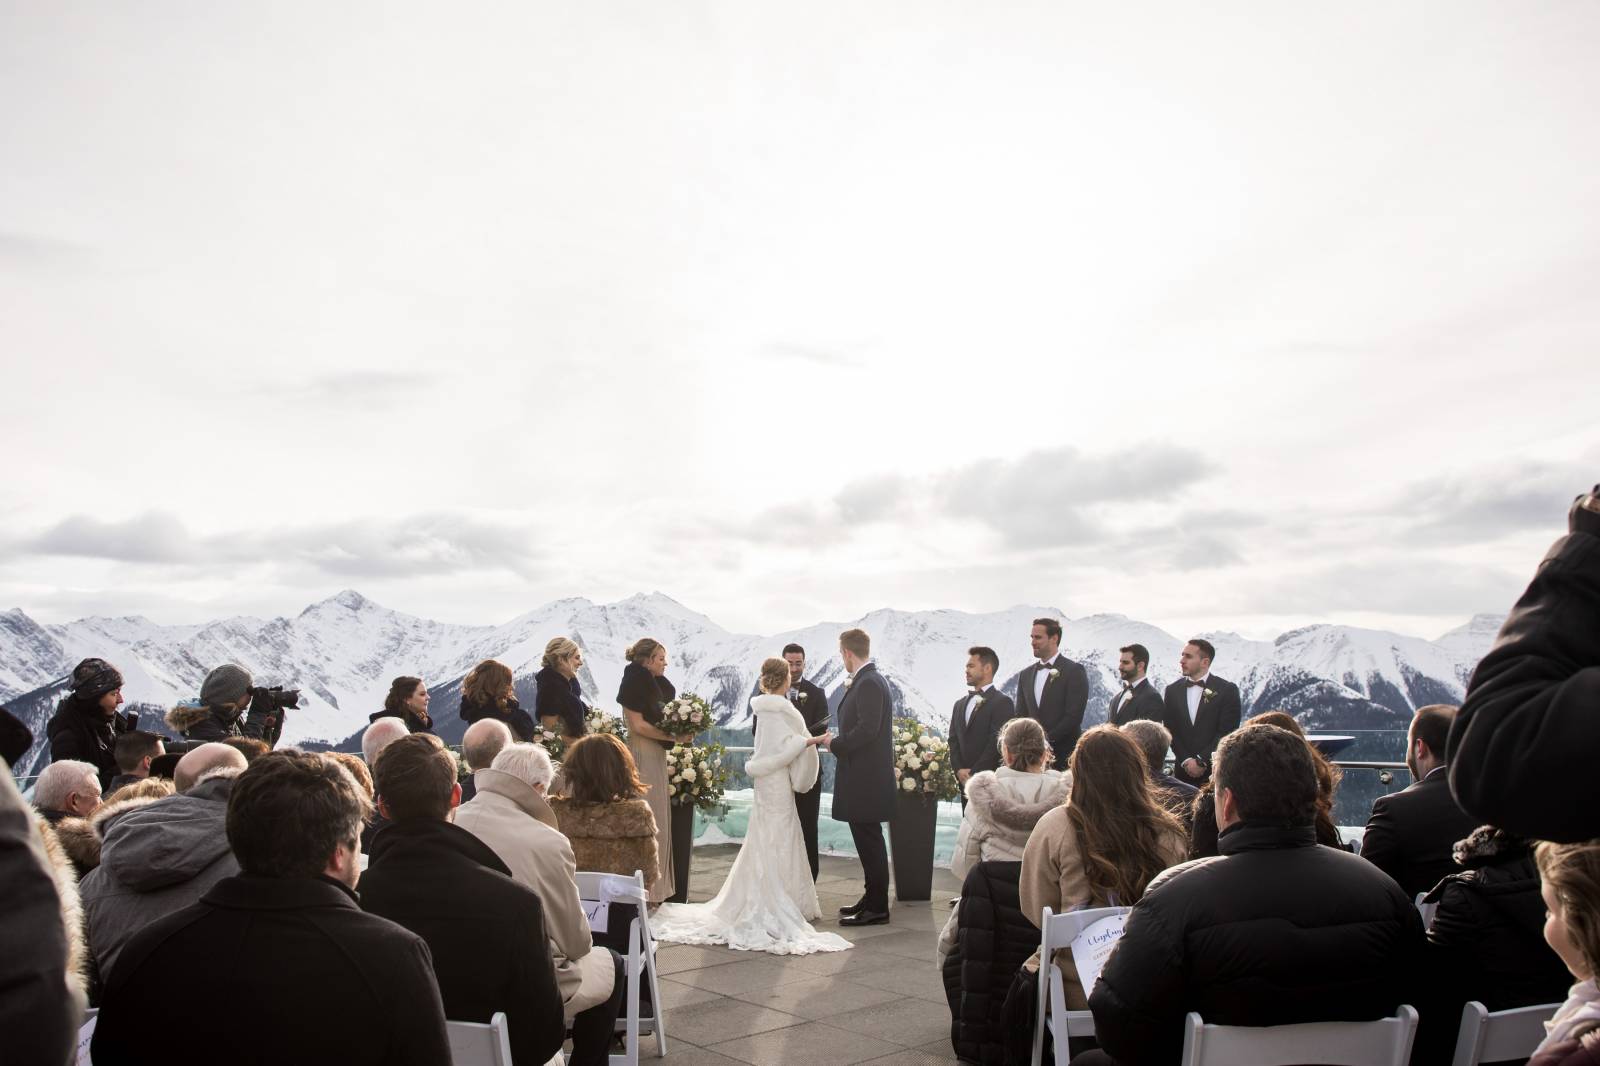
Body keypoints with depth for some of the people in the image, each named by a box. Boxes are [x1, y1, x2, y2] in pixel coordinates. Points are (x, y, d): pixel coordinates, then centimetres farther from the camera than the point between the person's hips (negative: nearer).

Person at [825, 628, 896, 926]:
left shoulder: (869, 683, -17)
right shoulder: (868, 680, 14)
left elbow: (867, 729, -24)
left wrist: (835, 744, -14)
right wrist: (851, 694, 14)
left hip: (866, 778, -10)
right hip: (864, 777, 10)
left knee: (869, 841, -4)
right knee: (868, 841, 16)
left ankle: (876, 908, 3)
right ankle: (872, 898, 25)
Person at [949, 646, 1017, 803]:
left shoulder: (1003, 702, -5)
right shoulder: (960, 704, 18)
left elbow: (997, 742, -12)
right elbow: (954, 741, 14)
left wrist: (974, 774, -13)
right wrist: (959, 770, -2)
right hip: (965, 783, 6)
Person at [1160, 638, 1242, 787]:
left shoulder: (1227, 690, -1)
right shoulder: (1173, 690, 10)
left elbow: (1227, 732, -7)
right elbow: (1170, 730, 6)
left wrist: (1201, 761, -11)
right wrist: (1186, 761, -7)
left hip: (1215, 771, -3)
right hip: (1183, 771, 3)